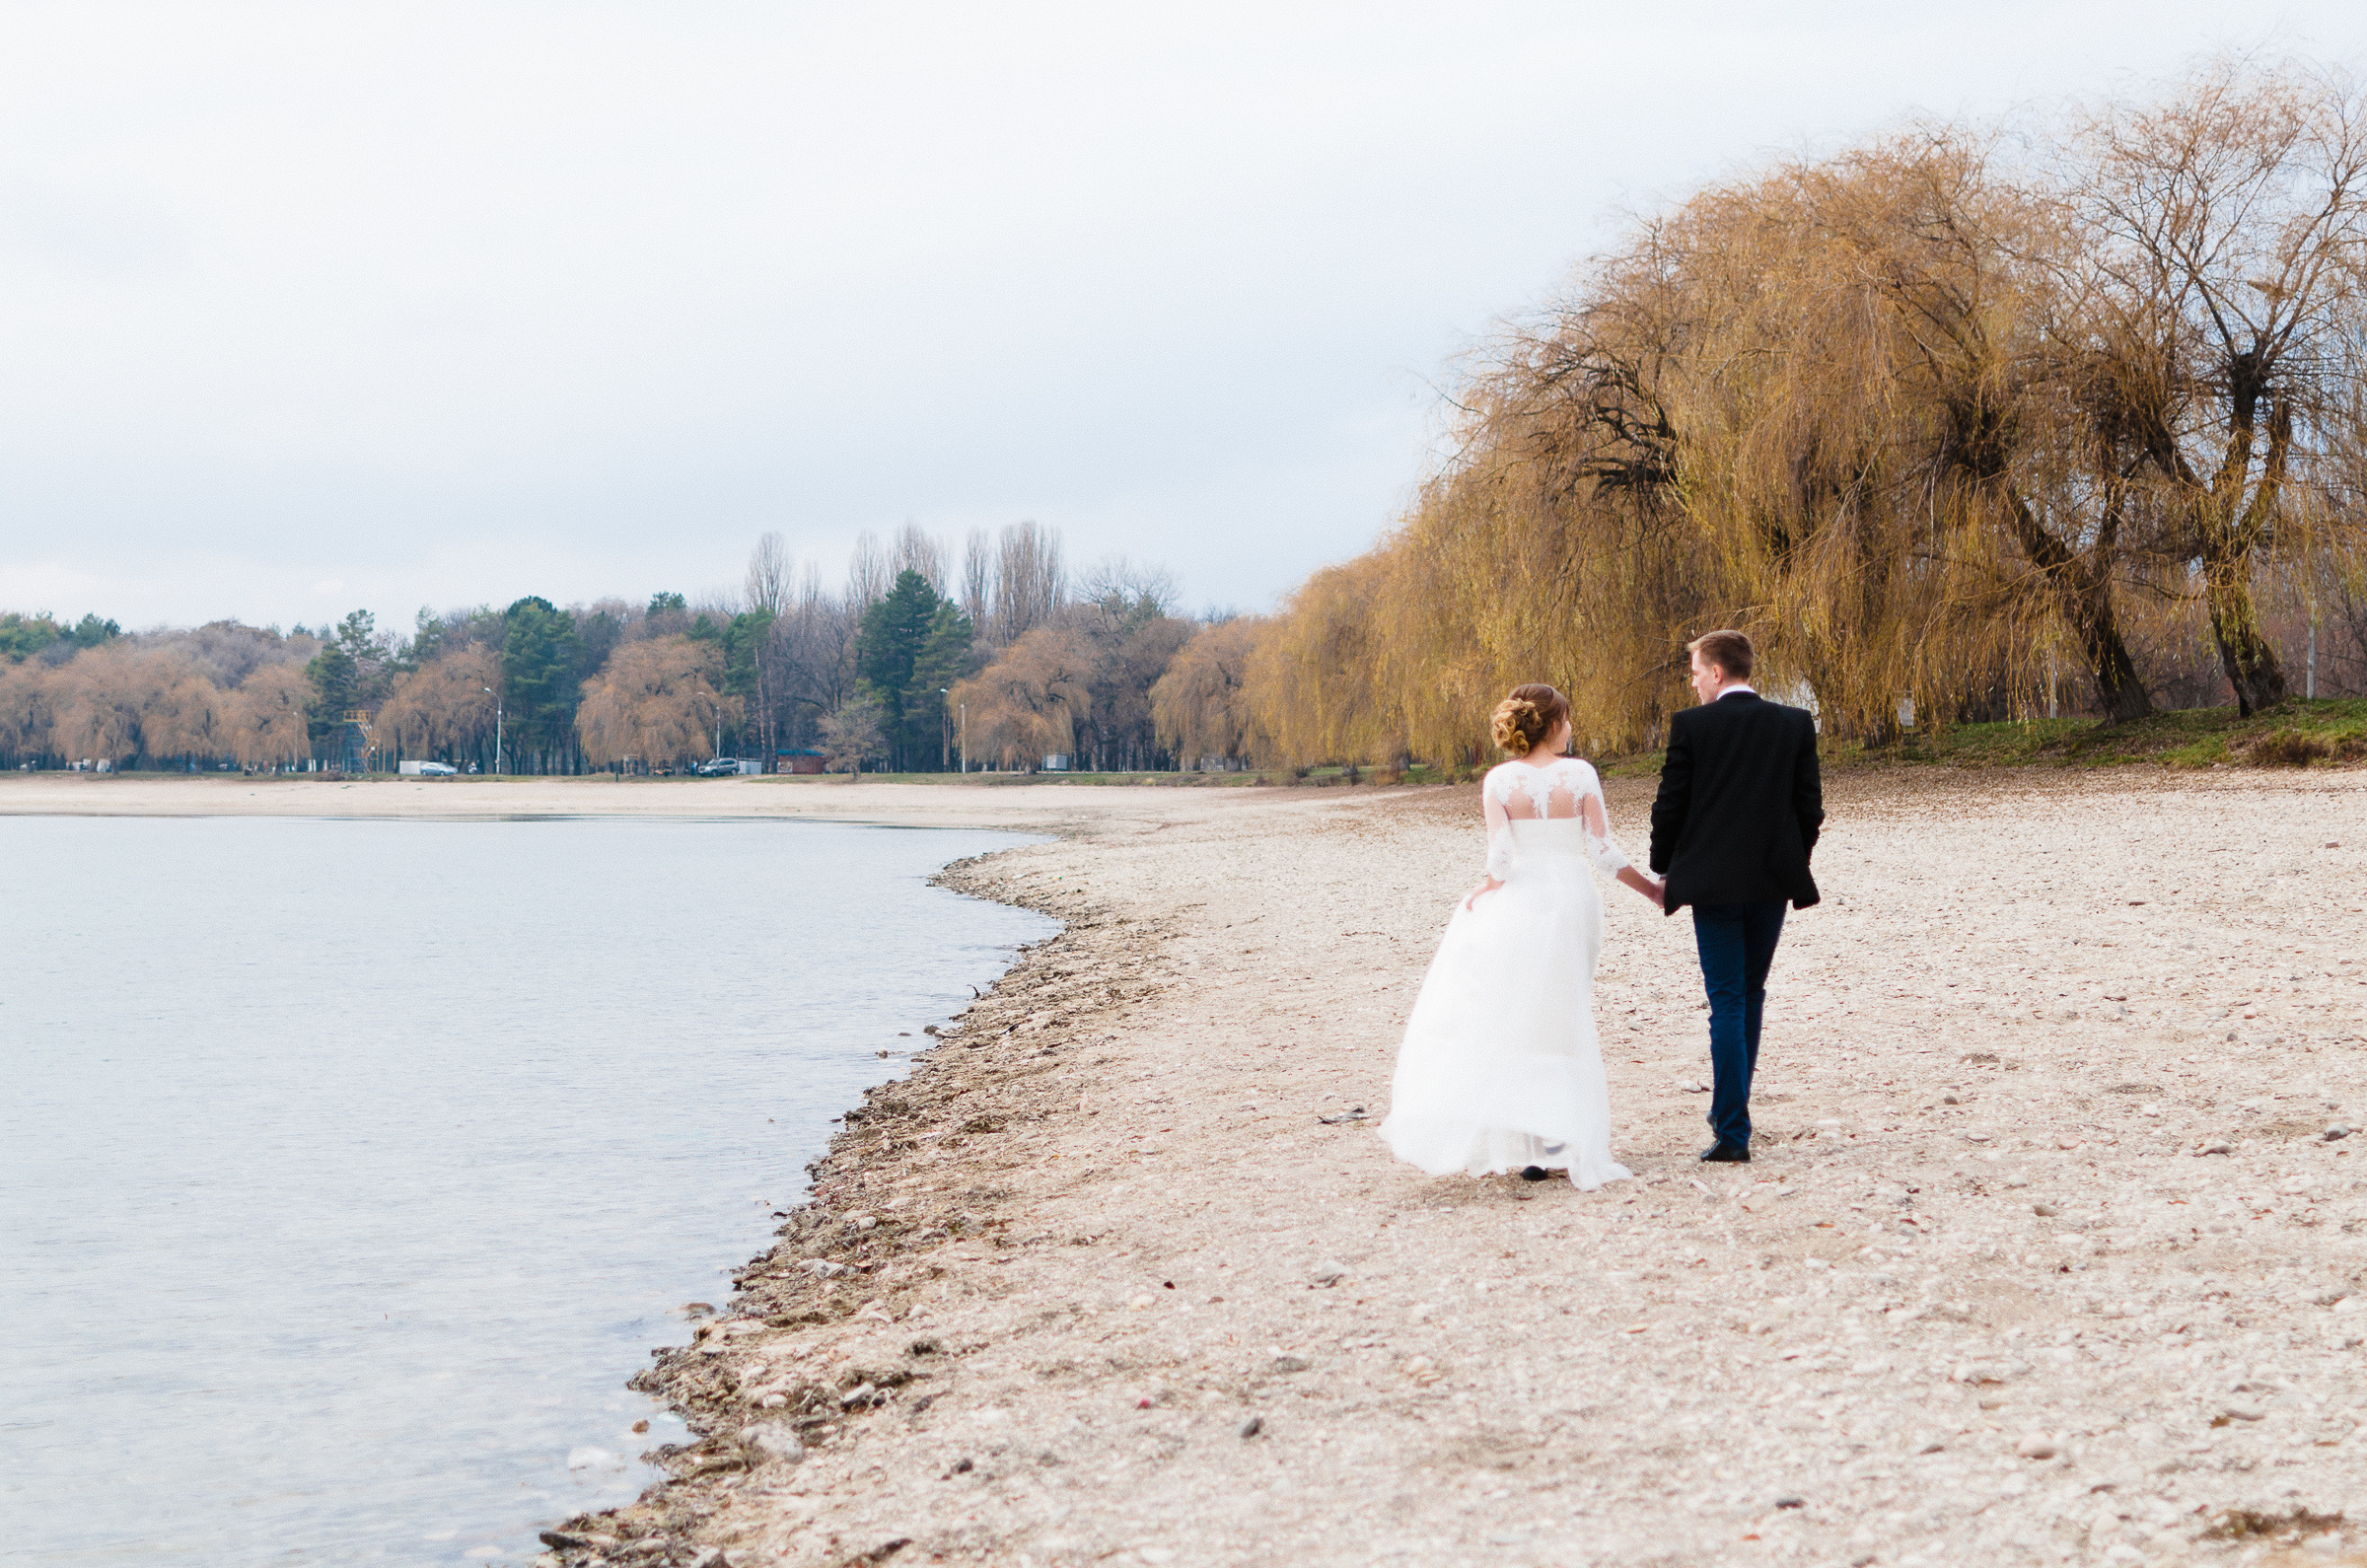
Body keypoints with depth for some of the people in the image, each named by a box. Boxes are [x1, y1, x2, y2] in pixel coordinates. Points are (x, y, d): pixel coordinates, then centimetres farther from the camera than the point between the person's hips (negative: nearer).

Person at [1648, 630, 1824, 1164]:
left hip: (1713, 883, -3)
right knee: (1751, 997, 18)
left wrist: (1664, 870, 9)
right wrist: (1794, 866, 16)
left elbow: (1669, 805, -4)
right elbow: (1810, 807, 3)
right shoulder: (1795, 723, 3)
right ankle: (1730, 1112, 29)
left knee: (1727, 1004, -1)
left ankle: (1733, 1132, -5)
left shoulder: (1691, 725, -7)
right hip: (1772, 880, 3)